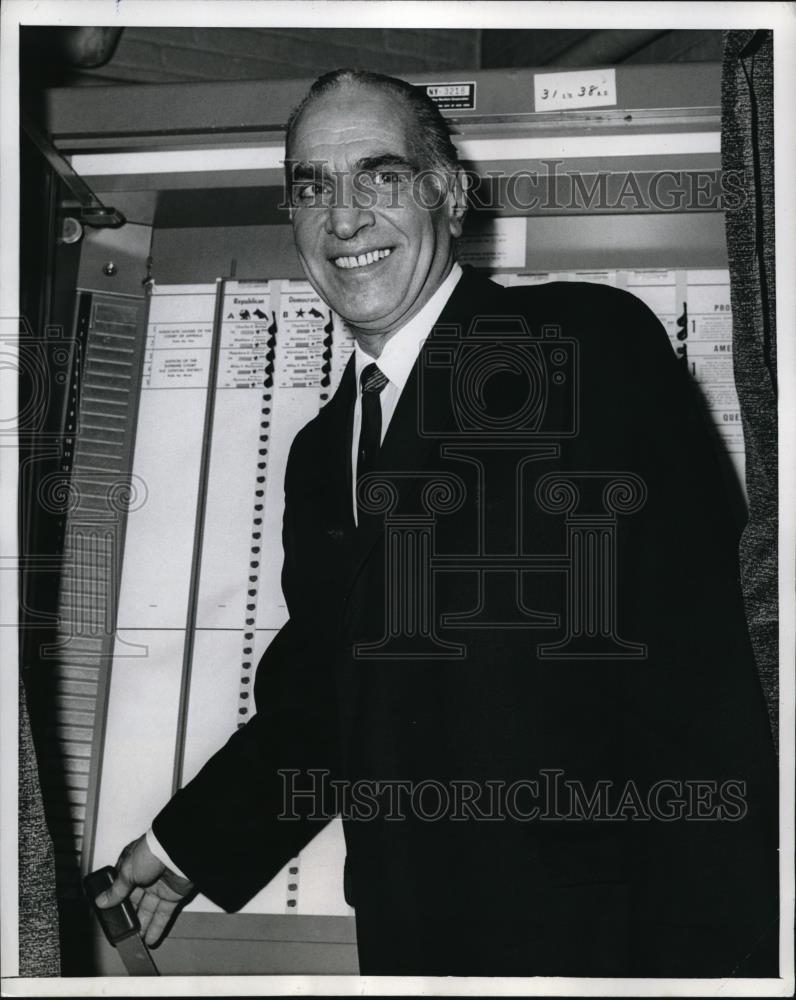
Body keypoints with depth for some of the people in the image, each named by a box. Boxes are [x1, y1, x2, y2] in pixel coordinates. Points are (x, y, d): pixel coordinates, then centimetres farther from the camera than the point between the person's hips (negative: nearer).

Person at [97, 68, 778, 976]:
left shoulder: (599, 344, -10)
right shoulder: (321, 455, 12)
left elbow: (698, 681, -17)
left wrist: (711, 958, -21)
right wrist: (184, 846, 19)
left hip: (592, 934, -6)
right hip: (401, 937, 6)